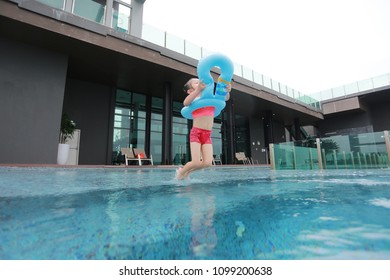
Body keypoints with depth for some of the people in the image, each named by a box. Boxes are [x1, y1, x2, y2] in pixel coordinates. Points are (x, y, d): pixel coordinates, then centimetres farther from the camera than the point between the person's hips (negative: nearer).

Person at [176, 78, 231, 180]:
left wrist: (227, 91, -8)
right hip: (196, 133, -5)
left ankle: (187, 172, 20)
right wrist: (198, 90, -36)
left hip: (207, 135, 5)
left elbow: (225, 98, 14)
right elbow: (185, 103, -23)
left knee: (208, 163, -6)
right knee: (196, 162, -12)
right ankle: (180, 172, 20)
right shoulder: (194, 99, 0)